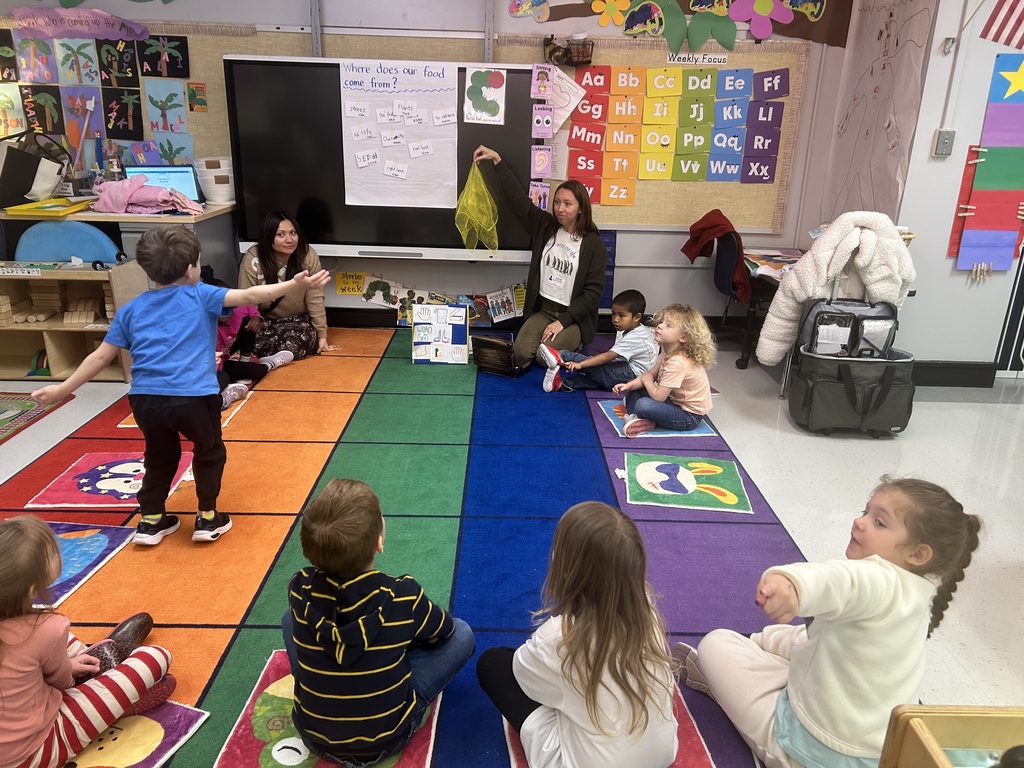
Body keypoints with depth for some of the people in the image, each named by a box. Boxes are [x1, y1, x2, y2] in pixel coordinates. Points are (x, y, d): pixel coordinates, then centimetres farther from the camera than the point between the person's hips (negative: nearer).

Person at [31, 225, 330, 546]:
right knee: (209, 452, 21)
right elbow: (248, 296, -7)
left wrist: (63, 388, 26)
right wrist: (294, 284, -13)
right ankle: (208, 518, 24)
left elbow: (101, 356, 16)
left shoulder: (131, 309, 16)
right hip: (193, 397, -4)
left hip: (144, 399, 4)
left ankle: (150, 520, 32)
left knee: (160, 456, 28)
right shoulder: (200, 296, 5)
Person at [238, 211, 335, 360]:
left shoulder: (308, 255, -17)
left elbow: (315, 299, -11)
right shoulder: (253, 259, -18)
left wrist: (322, 335, -8)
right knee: (256, 345, -29)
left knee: (293, 344, -31)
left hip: (299, 320, 0)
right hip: (264, 320, 0)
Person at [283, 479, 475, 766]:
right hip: (386, 740, -2)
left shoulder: (300, 590, -18)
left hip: (313, 736, 3)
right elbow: (443, 630, 0)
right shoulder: (403, 595, -24)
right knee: (461, 633, 7)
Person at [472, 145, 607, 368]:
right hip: (542, 310, 3)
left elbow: (593, 291, -11)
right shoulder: (545, 226, 3)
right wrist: (497, 160, -5)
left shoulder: (594, 244, -8)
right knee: (520, 353, -21)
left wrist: (563, 321, -18)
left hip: (574, 317, -3)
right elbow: (518, 198, 1)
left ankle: (571, 341, 10)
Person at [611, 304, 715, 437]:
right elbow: (651, 374, 7)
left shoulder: (677, 363, -30)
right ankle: (637, 418, -12)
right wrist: (629, 385, -10)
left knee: (643, 405, -32)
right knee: (634, 388, 8)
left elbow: (658, 396, -29)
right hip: (674, 400, 10)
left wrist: (646, 380, -9)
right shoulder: (667, 353, -1)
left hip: (689, 416, -10)